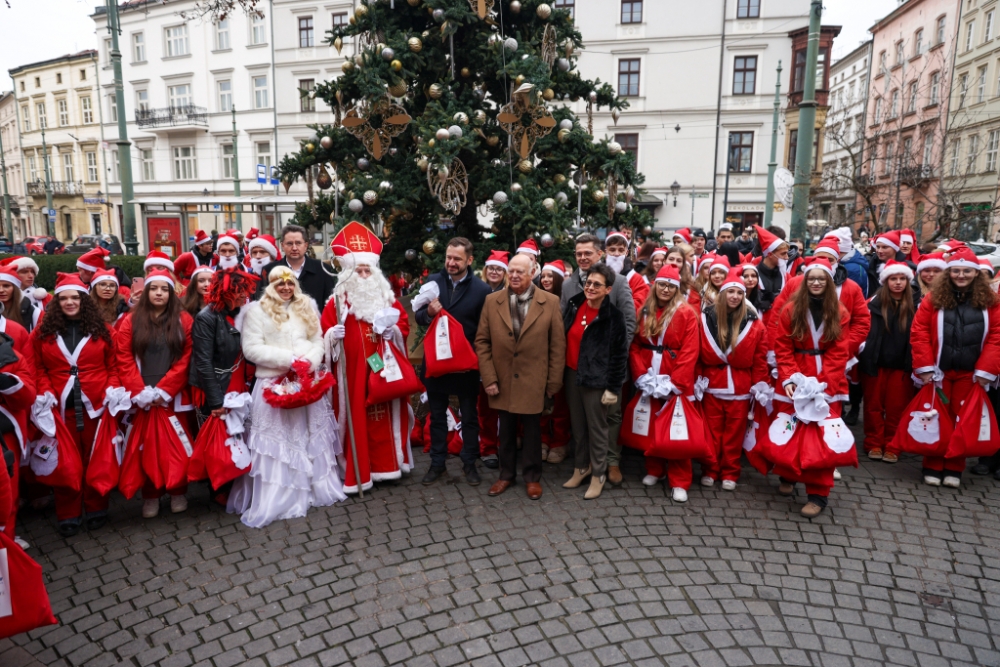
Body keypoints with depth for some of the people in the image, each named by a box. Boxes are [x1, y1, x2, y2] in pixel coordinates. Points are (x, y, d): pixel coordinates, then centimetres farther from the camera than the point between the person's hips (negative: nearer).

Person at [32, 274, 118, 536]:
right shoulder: (43, 332, 6)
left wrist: (113, 388, -8)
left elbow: (113, 366, 6)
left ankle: (96, 509, 22)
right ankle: (68, 515, 19)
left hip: (96, 404, 0)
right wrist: (45, 392, -7)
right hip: (61, 406, 1)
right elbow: (38, 368, 6)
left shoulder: (102, 330, 5)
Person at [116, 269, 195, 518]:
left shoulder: (184, 320, 3)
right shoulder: (131, 321, 6)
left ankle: (178, 493, 18)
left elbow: (185, 360, -3)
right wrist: (139, 392, -12)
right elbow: (124, 360, -1)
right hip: (141, 398, 1)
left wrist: (164, 390, -11)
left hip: (174, 396, -1)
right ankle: (150, 496, 18)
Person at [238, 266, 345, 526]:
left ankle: (317, 488, 22)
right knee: (276, 442, -3)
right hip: (273, 384, -4)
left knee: (311, 437, 10)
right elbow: (251, 348, -9)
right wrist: (288, 359, -16)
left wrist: (310, 361, -12)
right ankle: (274, 500, 1)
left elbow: (318, 341, 9)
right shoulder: (257, 310, 0)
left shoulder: (307, 308, 14)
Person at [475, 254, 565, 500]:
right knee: (506, 430, 15)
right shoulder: (492, 301, -1)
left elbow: (558, 344, -3)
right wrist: (488, 377, -6)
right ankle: (506, 474, 32)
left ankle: (532, 477, 28)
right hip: (502, 380, 2)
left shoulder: (550, 302, -5)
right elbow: (482, 341, 0)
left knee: (532, 430, 11)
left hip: (533, 381, -1)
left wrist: (554, 381, -5)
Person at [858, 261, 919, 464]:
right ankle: (874, 444, 18)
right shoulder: (875, 303, -1)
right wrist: (864, 358, -8)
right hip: (876, 363, 0)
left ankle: (892, 447, 16)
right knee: (874, 405, 7)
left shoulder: (916, 305, 2)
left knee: (897, 407, 6)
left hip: (902, 365, 1)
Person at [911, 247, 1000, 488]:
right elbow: (919, 332, -5)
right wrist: (924, 366, -11)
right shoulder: (934, 298, -2)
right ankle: (933, 467, 16)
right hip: (939, 371, -1)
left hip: (970, 373, 1)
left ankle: (954, 468, 20)